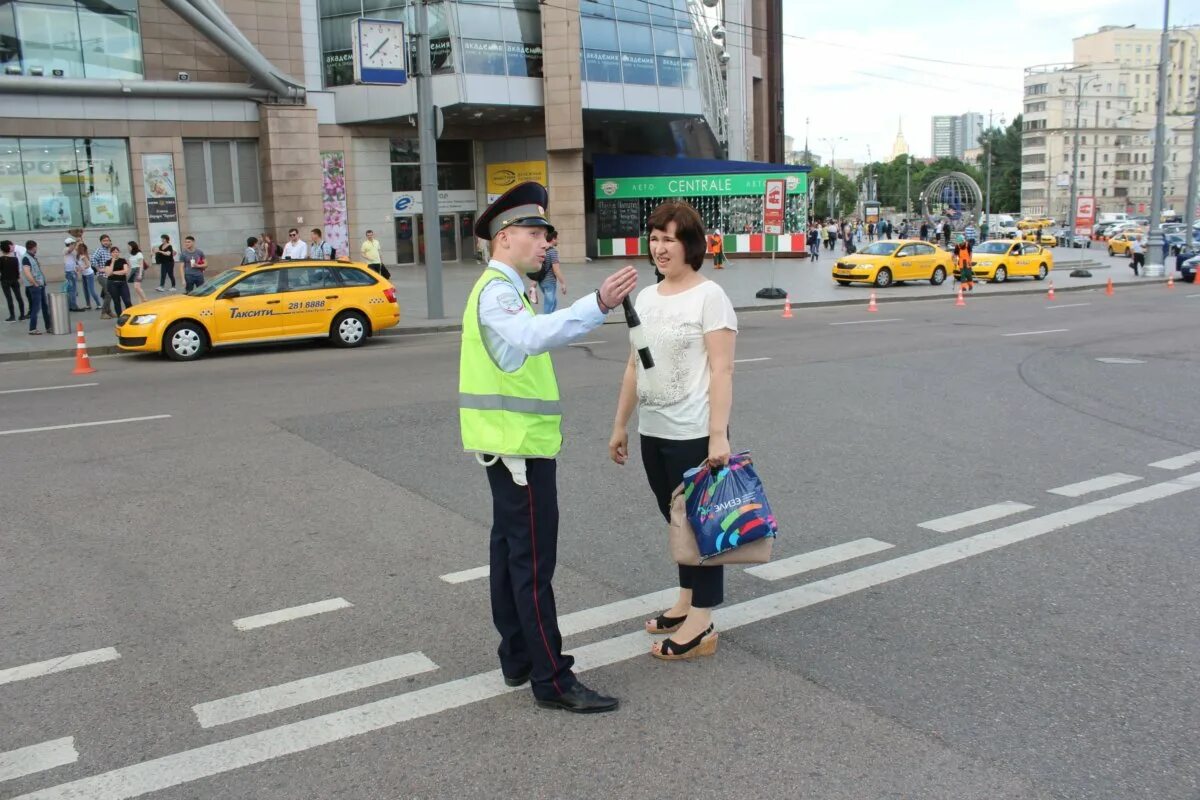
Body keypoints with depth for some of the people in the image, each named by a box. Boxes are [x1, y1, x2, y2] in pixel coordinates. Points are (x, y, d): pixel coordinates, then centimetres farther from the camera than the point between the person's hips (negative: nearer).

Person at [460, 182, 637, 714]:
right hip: (518, 444, -11)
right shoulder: (497, 291, -17)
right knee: (533, 560, -8)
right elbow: (532, 336, -39)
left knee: (511, 549, 15)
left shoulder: (502, 288, 17)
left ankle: (517, 659, 25)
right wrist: (598, 304, -49)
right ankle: (552, 680, -2)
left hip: (511, 441, 11)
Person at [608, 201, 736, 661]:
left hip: (694, 434, -7)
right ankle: (687, 603, 29)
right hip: (653, 433, 7)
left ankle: (701, 626, 9)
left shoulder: (709, 295, -9)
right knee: (677, 521, 16)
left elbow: (721, 370, -15)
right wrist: (620, 425, 14)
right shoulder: (646, 298, 11)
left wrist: (718, 435, -22)